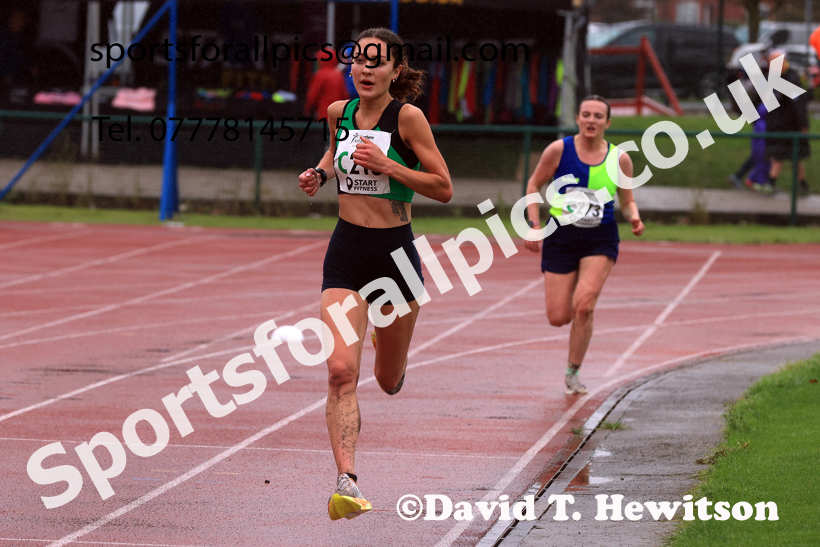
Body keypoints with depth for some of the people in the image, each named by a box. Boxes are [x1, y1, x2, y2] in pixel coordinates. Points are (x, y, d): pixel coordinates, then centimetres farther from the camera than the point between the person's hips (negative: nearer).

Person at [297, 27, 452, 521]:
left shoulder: (407, 116, -10)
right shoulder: (340, 111, 3)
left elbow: (443, 188, -11)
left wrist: (386, 164, -20)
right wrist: (321, 173, 7)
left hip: (396, 251, -2)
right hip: (347, 251, 2)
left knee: (389, 380, 14)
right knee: (341, 370, -18)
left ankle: (388, 350, 53)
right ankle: (348, 481, -20)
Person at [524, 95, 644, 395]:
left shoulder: (619, 159, -1)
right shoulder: (558, 150, -5)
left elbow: (627, 201, 11)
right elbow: (534, 185, 7)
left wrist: (634, 217, -11)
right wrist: (534, 224, -3)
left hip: (600, 239, 0)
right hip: (561, 236, 0)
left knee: (583, 306, -19)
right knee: (558, 318, -4)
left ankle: (573, 372, -1)